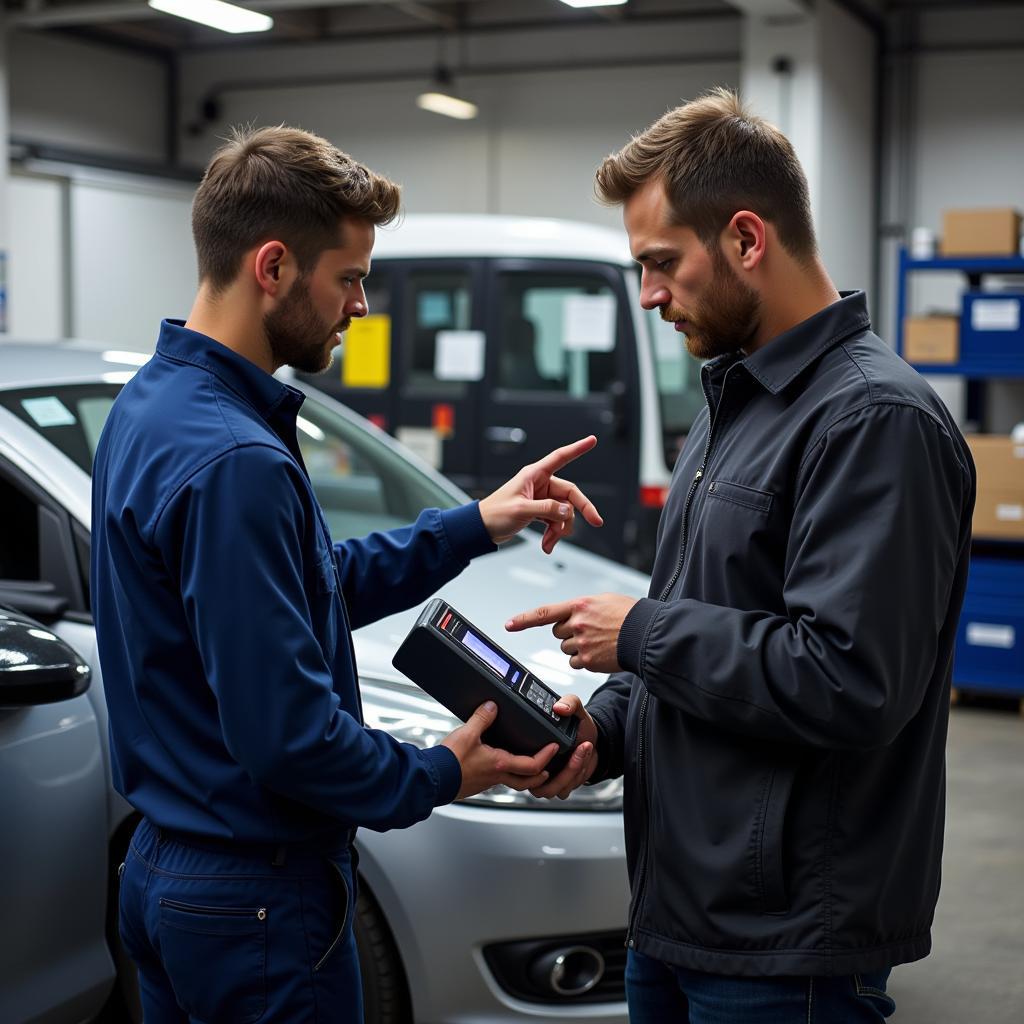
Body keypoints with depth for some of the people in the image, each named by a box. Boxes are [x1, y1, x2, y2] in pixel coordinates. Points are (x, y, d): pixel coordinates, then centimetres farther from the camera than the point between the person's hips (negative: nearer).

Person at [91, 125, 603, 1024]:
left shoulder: (151, 406, 5)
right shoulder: (233, 461, -27)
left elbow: (324, 584, 13)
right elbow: (286, 733, -27)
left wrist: (474, 526, 7)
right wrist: (437, 777, -11)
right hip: (257, 900, -9)